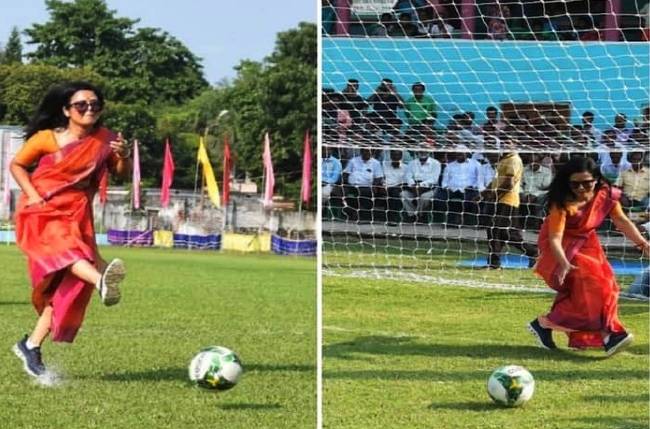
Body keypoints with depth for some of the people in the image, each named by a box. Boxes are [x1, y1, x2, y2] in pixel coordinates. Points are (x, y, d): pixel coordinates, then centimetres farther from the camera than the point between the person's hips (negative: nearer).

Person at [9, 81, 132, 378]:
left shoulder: (104, 140, 0)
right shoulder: (46, 138, -8)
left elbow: (122, 174, 4)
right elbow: (16, 165, 4)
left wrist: (123, 156, -18)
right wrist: (32, 194, -10)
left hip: (76, 217, 5)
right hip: (41, 214, -5)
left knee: (66, 284, 1)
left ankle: (31, 345, 14)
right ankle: (101, 281, -66)